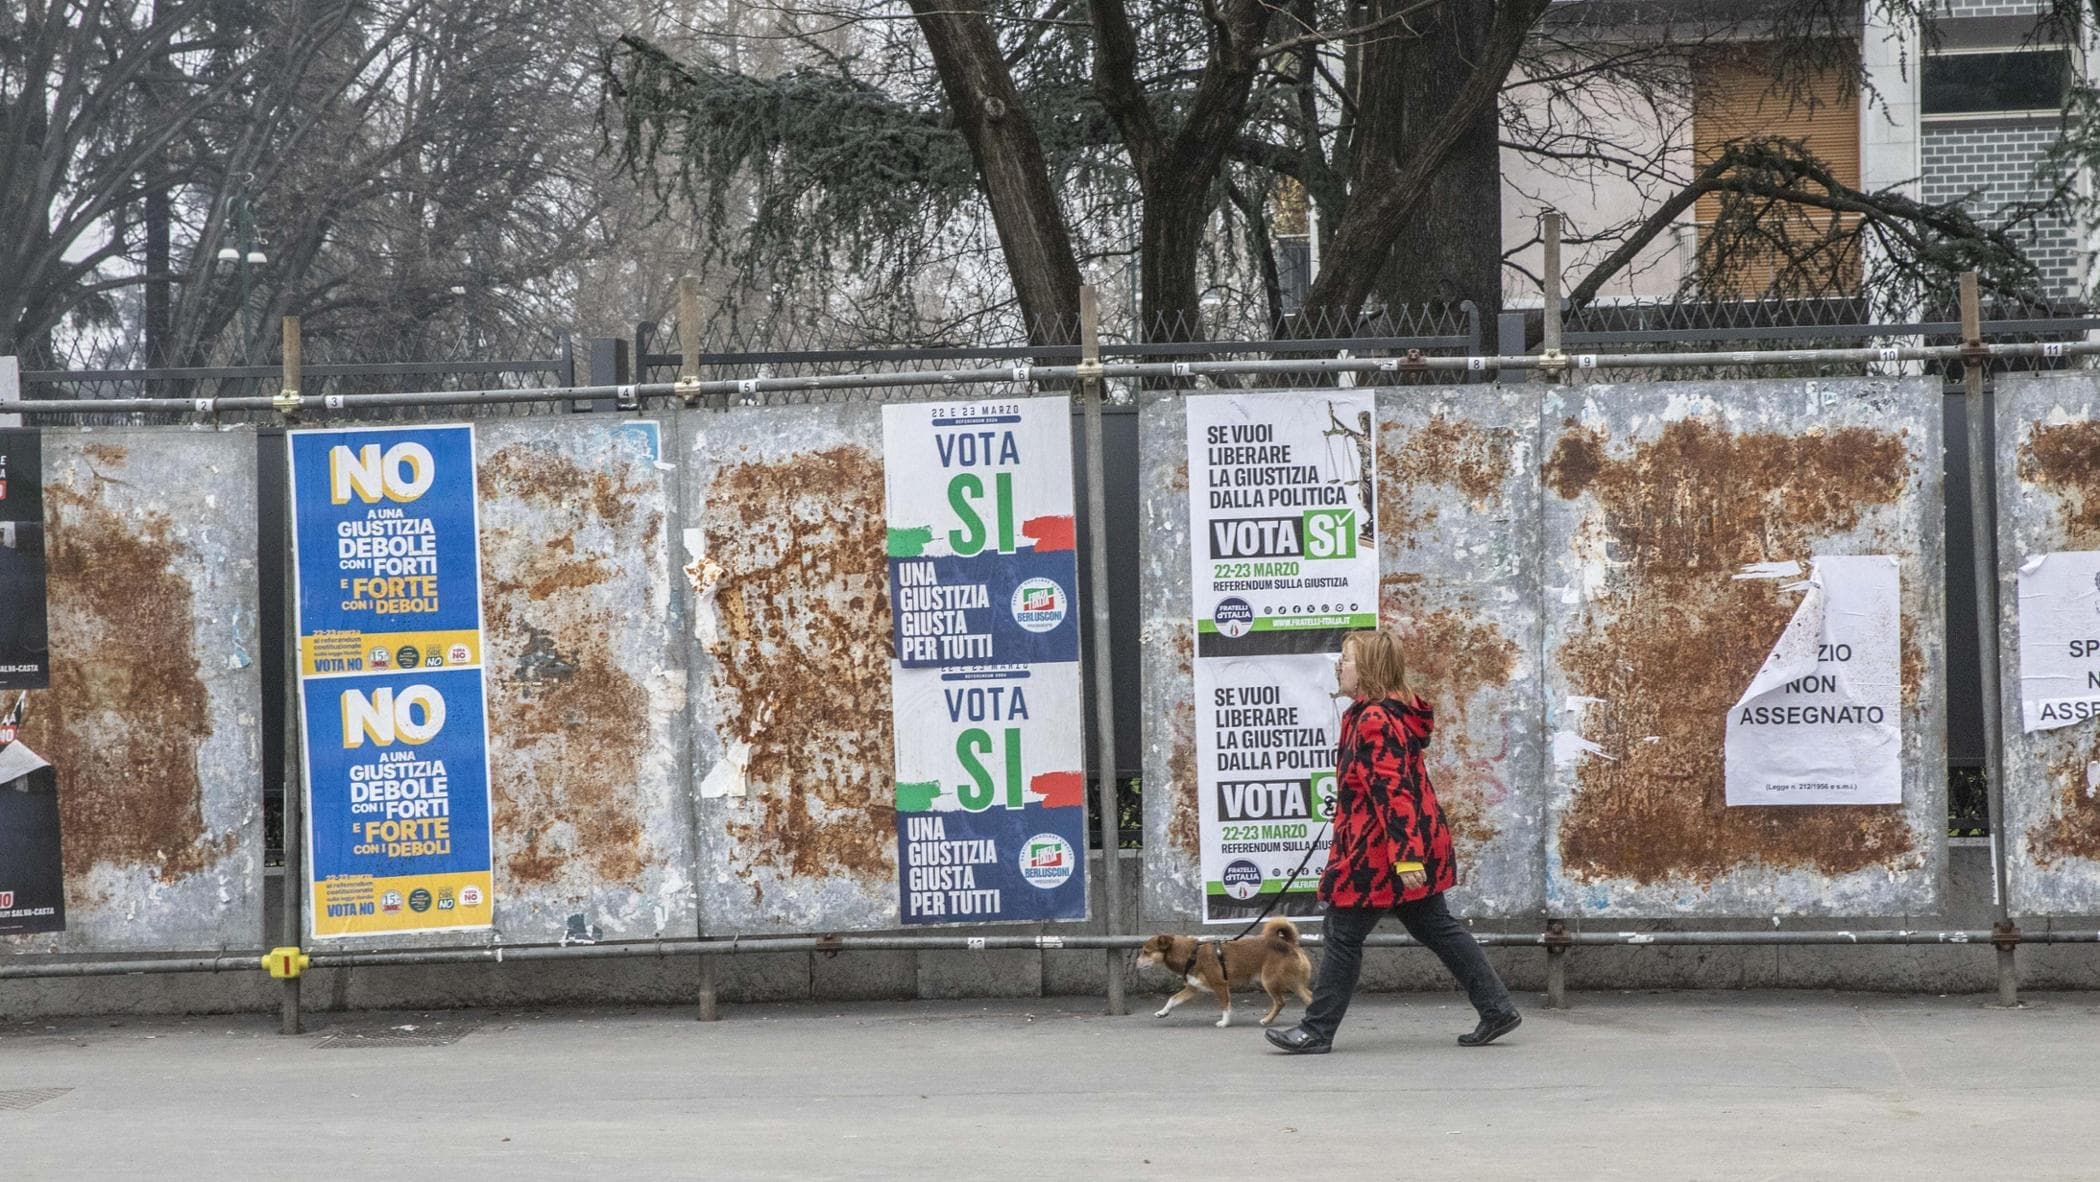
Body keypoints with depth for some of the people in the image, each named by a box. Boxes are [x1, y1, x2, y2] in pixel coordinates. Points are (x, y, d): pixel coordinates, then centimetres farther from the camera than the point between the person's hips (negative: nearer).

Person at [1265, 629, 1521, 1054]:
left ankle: (1317, 1031, 4)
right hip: (1416, 844, 10)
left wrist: (1406, 856, -29)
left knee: (1344, 934, -2)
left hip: (1378, 852, -10)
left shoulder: (1375, 721, -19)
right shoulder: (1392, 713, 14)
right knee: (1435, 927, 14)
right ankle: (1497, 1009, 14)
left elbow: (1394, 791, -25)